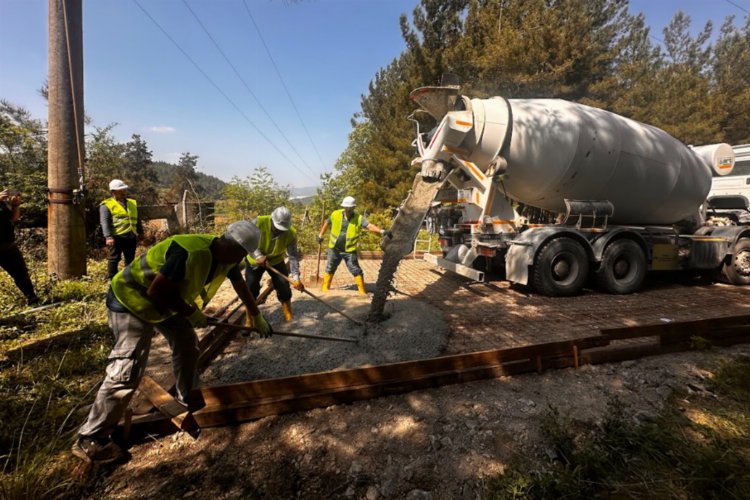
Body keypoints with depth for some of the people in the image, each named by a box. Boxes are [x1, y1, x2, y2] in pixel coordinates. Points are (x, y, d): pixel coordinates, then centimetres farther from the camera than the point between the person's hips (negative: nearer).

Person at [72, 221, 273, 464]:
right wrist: (191, 313, -20)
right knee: (128, 368, -10)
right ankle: (89, 439, 6)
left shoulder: (226, 256, -8)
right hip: (131, 297, -9)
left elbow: (241, 286, 7)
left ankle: (188, 400, 34)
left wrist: (257, 318, 16)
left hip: (165, 300, 9)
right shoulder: (191, 252, -36)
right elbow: (157, 291, -31)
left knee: (187, 343, 14)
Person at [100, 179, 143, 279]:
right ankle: (111, 279, 9)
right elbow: (104, 222, -10)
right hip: (116, 237, -5)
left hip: (131, 237, 6)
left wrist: (140, 232, 18)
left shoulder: (132, 203, 17)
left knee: (130, 260, 13)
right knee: (114, 259, 1)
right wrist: (108, 237, -19)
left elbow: (137, 219, 23)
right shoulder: (106, 205, -2)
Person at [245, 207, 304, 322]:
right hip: (254, 261, -1)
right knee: (251, 289, -1)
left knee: (284, 287, -3)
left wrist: (296, 278, -33)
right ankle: (250, 320, 16)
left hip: (276, 260, 1)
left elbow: (293, 256, -24)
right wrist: (258, 256, -39)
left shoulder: (291, 233, -26)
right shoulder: (259, 222, -32)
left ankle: (289, 317, 18)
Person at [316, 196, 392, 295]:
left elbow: (370, 226, -27)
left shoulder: (359, 218, -12)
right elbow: (327, 224, 11)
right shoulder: (335, 214, -7)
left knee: (356, 271, -1)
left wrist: (382, 231, -43)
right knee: (329, 269, 15)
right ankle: (325, 288, 33)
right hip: (334, 249, 2)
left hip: (349, 250, -2)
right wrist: (321, 235, 21)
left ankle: (362, 291, 12)